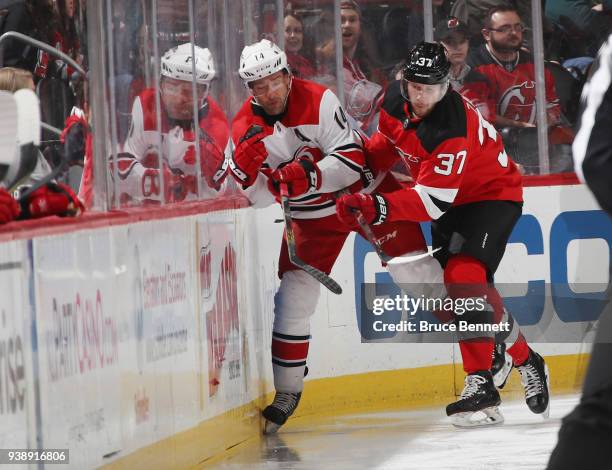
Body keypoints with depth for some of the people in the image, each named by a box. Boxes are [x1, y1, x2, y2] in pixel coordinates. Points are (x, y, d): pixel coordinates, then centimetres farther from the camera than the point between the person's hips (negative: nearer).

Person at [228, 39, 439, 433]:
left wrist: (307, 176, -39)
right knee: (293, 295, -5)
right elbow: (261, 197, -11)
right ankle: (286, 390, 7)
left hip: (366, 189, -3)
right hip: (312, 215, 3)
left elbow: (351, 160, -25)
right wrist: (244, 169, -32)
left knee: (415, 270, -6)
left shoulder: (319, 101, -22)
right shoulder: (246, 127, -10)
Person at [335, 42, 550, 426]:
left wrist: (380, 208, -50)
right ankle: (524, 360, 20)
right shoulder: (397, 100, -12)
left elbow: (431, 202, -39)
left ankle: (481, 382, -24)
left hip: (494, 196, -8)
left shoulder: (453, 131, -35)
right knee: (456, 284, 4)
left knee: (465, 277, -25)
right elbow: (385, 143, 11)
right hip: (453, 201, 8)